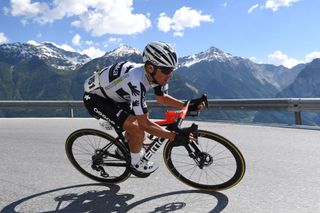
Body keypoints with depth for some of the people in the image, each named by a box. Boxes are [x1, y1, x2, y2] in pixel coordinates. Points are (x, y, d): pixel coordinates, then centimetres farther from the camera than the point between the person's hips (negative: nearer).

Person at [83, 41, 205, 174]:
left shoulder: (155, 73, -14)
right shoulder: (136, 81, -38)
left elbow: (162, 98, 4)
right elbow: (144, 125, -34)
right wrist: (175, 137, -34)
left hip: (112, 95, 9)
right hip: (95, 99, -8)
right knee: (138, 129, -21)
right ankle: (136, 163, 7)